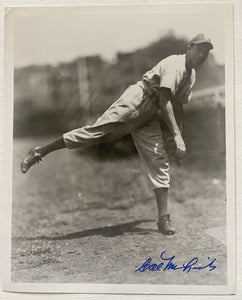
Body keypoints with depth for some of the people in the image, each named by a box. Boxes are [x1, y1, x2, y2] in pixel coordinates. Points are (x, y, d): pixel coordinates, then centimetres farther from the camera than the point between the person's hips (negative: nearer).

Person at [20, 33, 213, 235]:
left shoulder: (192, 75, 15)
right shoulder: (174, 64, -12)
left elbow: (178, 106, 23)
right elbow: (165, 101, -22)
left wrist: (177, 138, 19)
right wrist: (176, 135, -27)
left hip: (149, 117, 8)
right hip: (136, 101, -8)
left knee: (160, 162, -1)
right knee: (97, 131, -22)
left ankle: (164, 219, 1)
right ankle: (40, 152, -14)